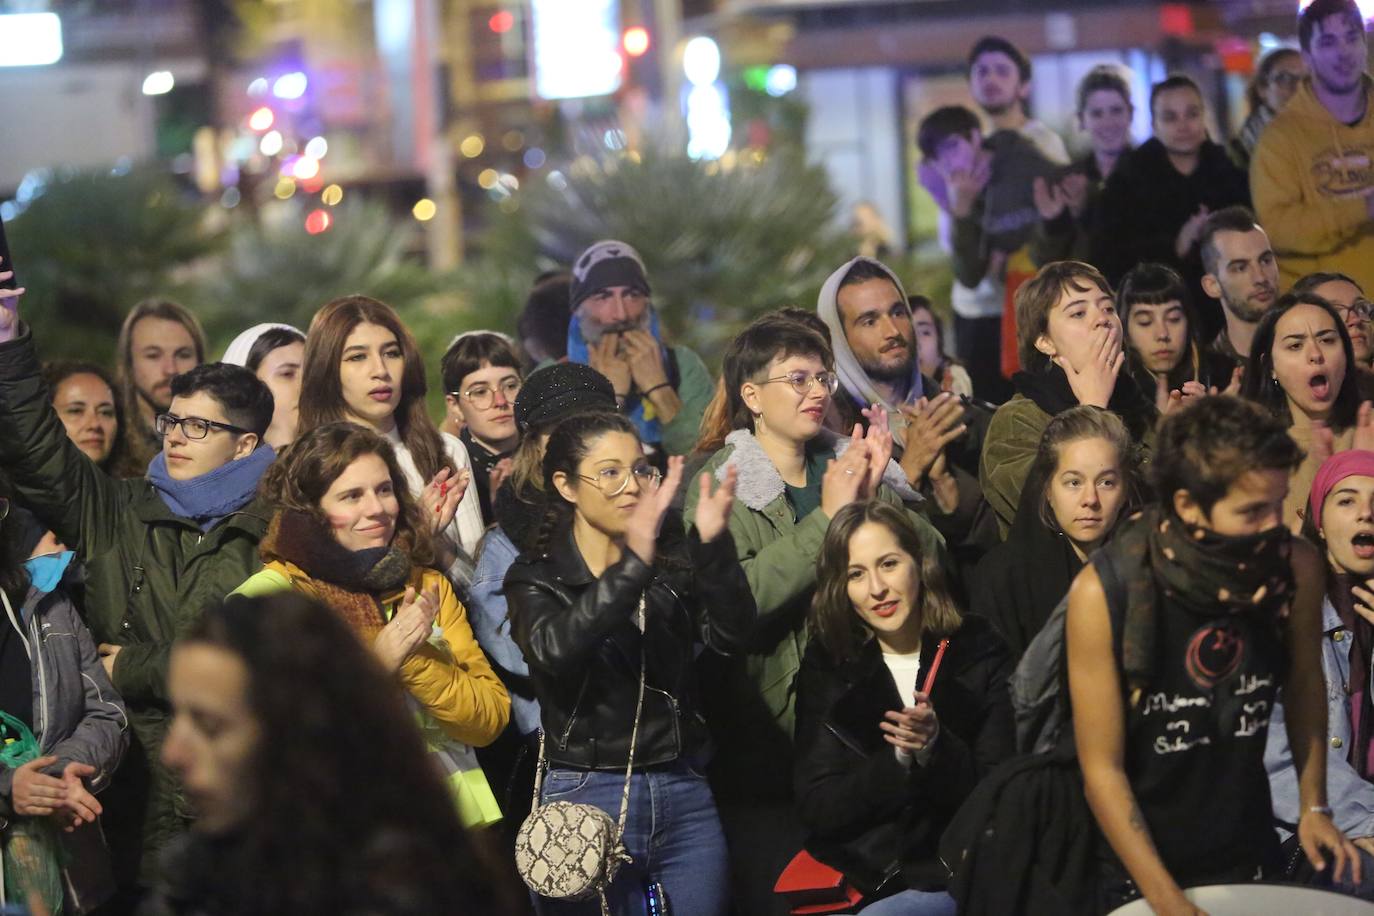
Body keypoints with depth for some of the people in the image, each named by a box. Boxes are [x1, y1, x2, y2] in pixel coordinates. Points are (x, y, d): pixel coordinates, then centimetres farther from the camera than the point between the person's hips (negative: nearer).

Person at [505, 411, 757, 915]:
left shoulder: (674, 561, 9)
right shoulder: (535, 576, 0)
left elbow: (730, 634, -7)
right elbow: (554, 649, -22)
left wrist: (713, 544, -23)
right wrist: (633, 562, -32)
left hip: (684, 794, 3)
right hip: (587, 795, -3)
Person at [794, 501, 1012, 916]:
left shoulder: (979, 655, 3)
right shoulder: (827, 665, 6)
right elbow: (816, 808, -1)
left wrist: (936, 747, -18)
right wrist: (900, 760, -15)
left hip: (957, 879, -1)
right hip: (856, 878, 1)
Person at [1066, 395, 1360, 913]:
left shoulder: (1296, 568, -14)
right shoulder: (1105, 592, -24)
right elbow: (1101, 768, -19)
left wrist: (1314, 805, 3)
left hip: (1251, 857, 3)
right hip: (1138, 870, -3)